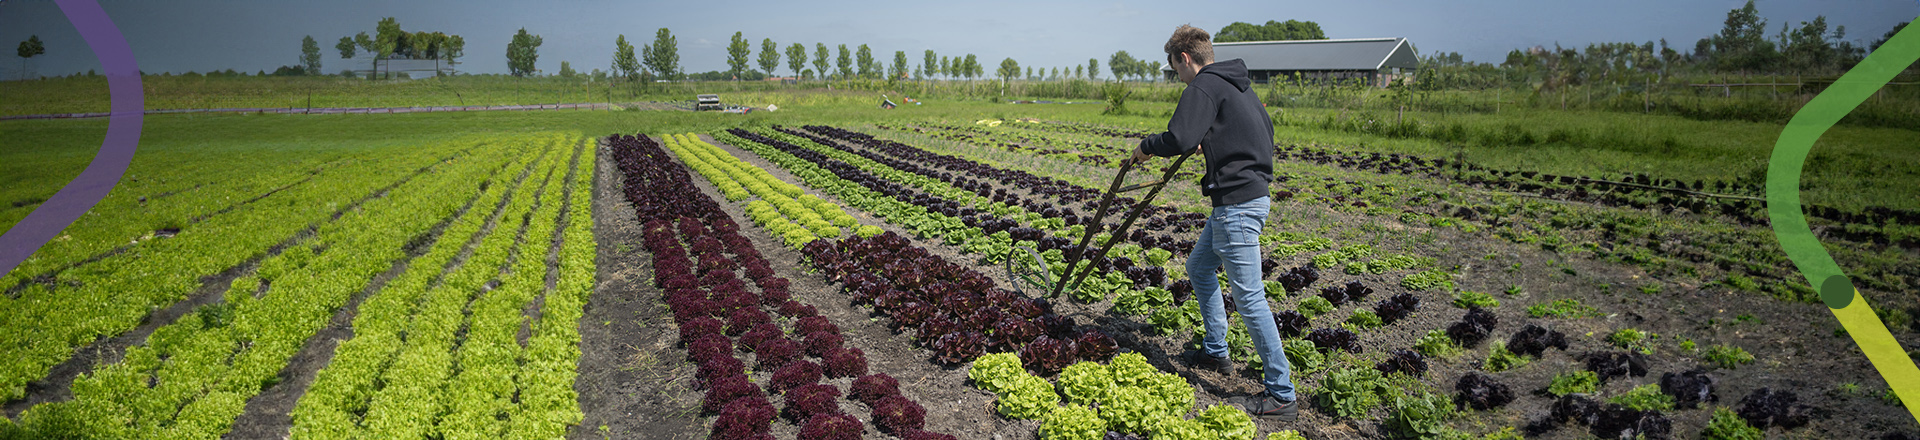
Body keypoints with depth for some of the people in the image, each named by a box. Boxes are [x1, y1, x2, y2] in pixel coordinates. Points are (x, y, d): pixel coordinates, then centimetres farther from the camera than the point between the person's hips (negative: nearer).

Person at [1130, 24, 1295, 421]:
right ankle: (1215, 353, 34)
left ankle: (1281, 395, 1)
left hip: (1238, 204, -11)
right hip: (1250, 192, 11)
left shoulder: (1205, 86, -13)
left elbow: (1179, 138, -25)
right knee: (1199, 267, 24)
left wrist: (1146, 147, -6)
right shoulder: (1237, 84, 17)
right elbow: (1265, 131, 25)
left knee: (1248, 298, -6)